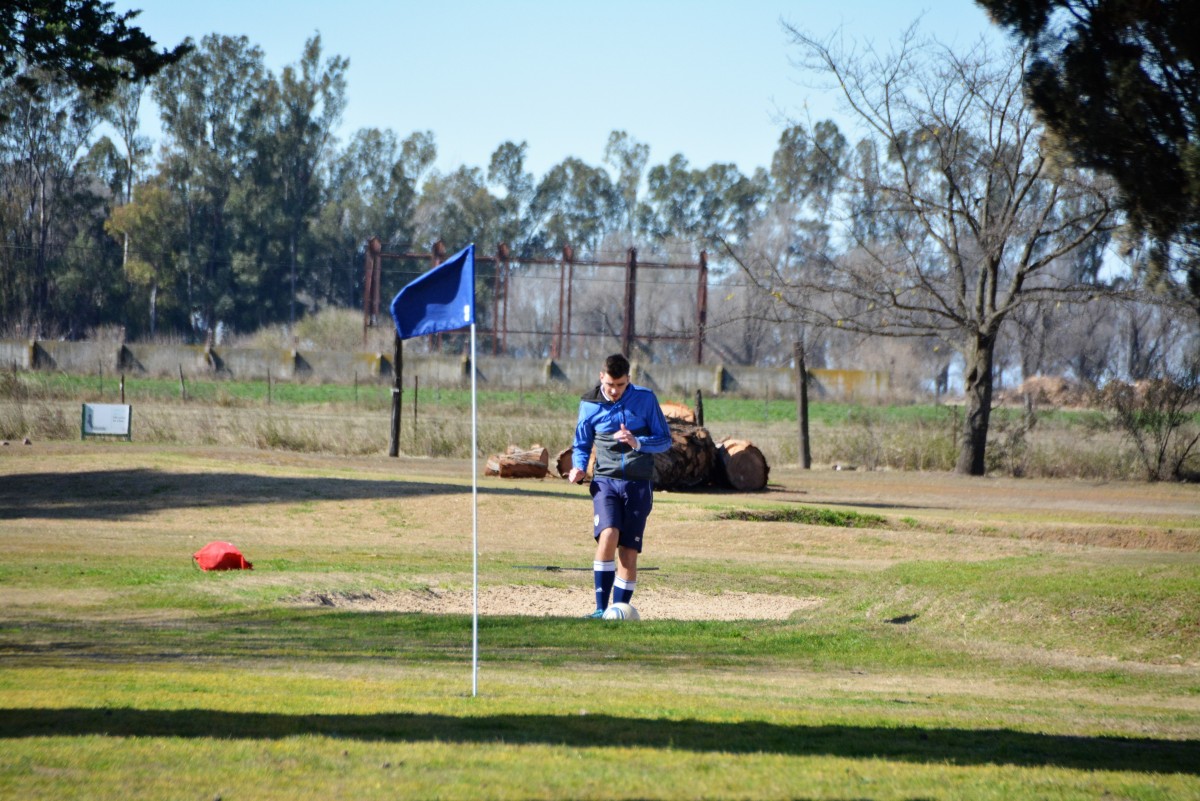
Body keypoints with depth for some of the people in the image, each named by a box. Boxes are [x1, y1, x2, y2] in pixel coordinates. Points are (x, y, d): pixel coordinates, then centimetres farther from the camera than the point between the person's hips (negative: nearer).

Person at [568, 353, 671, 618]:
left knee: (629, 552, -2)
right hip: (606, 479, 0)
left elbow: (665, 440, 3)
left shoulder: (645, 399, -1)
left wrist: (638, 442, -16)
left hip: (638, 483, 0)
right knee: (608, 535, -23)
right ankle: (601, 609, -19)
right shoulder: (590, 404, 3)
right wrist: (579, 467, -5)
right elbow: (582, 444, 16)